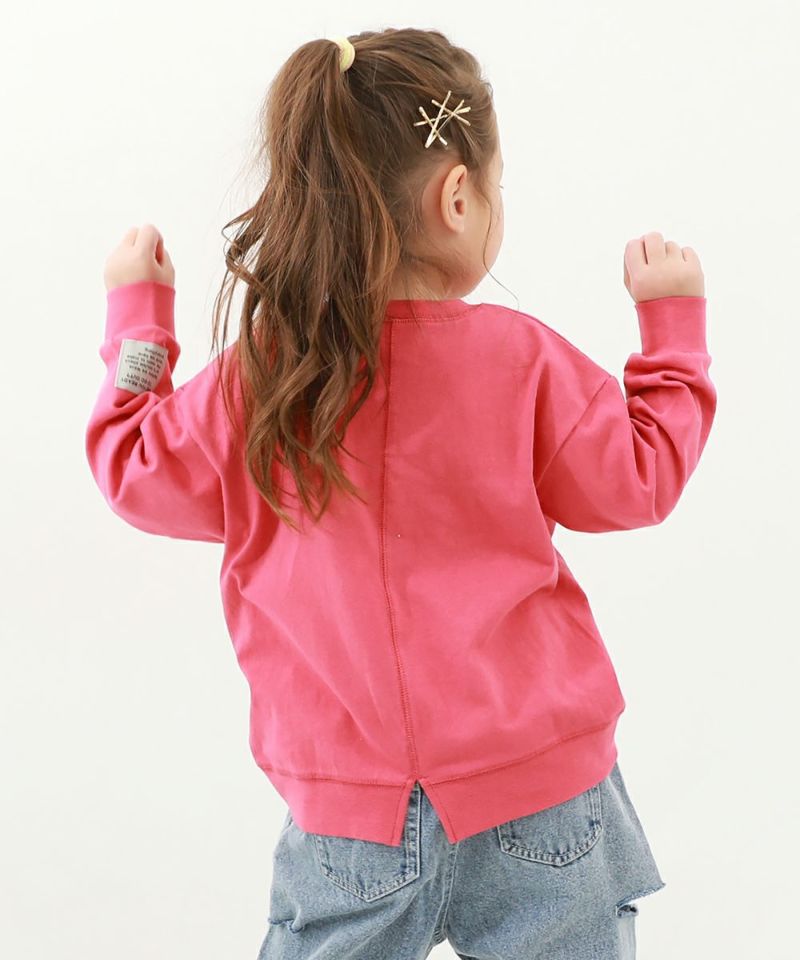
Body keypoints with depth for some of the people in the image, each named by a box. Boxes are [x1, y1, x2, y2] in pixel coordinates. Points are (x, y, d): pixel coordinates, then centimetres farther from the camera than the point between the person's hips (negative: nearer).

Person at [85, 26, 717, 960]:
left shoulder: (253, 380, -8)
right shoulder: (521, 358, -12)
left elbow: (137, 471, 9)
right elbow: (634, 482, 1)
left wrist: (137, 316, 20)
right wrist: (673, 324, 12)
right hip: (538, 793, -1)